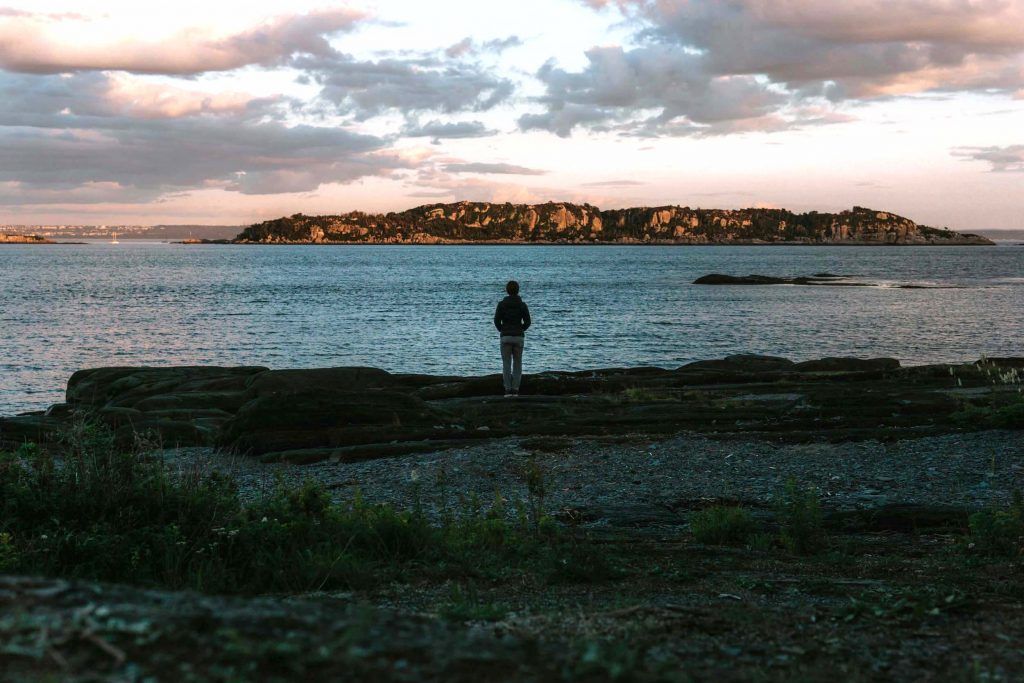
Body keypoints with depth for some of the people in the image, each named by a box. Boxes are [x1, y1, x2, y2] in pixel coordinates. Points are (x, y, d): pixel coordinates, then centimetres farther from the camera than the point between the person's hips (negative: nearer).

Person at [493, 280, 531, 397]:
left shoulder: (501, 304, -3)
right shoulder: (522, 305, -1)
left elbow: (497, 321, -8)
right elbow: (527, 322, -4)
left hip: (506, 337, -1)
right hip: (519, 337, 1)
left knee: (506, 364, 2)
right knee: (517, 364, 7)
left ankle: (508, 390, -6)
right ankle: (515, 390, 1)